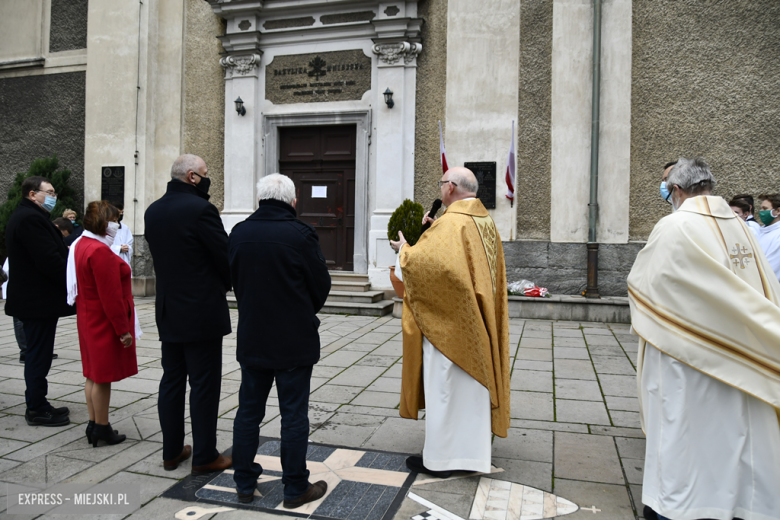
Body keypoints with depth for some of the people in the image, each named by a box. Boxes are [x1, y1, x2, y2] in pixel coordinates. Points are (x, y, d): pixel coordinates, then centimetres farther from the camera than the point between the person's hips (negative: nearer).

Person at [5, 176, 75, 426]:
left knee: (37, 354, 16)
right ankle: (36, 409, 9)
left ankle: (37, 404, 26)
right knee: (39, 355, -1)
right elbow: (49, 259, -24)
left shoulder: (26, 216, 17)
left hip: (32, 298, 11)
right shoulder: (31, 218, -18)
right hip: (39, 300, -11)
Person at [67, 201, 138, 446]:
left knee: (93, 375, 16)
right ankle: (101, 428, 12)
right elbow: (111, 295, -23)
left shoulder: (80, 245, 10)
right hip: (105, 323, -10)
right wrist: (124, 329, -18)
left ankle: (94, 424, 26)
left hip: (89, 320, 10)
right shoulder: (100, 251, -22)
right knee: (103, 377, 1)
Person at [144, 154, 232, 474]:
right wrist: (225, 286, 8)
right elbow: (226, 256, -11)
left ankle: (172, 451, 25)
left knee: (171, 380, 15)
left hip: (168, 311, 7)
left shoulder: (153, 211, 7)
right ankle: (205, 457, 12)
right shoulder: (200, 208, -16)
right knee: (204, 385, 2)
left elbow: (160, 256, 11)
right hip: (202, 311, -7)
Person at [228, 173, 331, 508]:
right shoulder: (300, 235, -15)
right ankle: (295, 488, 17)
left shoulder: (238, 233, -2)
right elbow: (321, 285, -6)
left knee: (248, 411, 16)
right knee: (294, 415, 6)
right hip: (294, 339, -4)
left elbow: (234, 280, 8)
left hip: (252, 338, 5)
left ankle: (245, 484, 27)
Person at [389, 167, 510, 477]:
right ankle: (471, 449, 30)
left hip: (448, 321, -9)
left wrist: (404, 250, -12)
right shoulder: (486, 222, 9)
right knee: (473, 382, 17)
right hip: (476, 321, 9)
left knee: (444, 386, 1)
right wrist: (431, 232, 14)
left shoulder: (450, 223, -19)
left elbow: (428, 263, -31)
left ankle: (439, 459, 13)